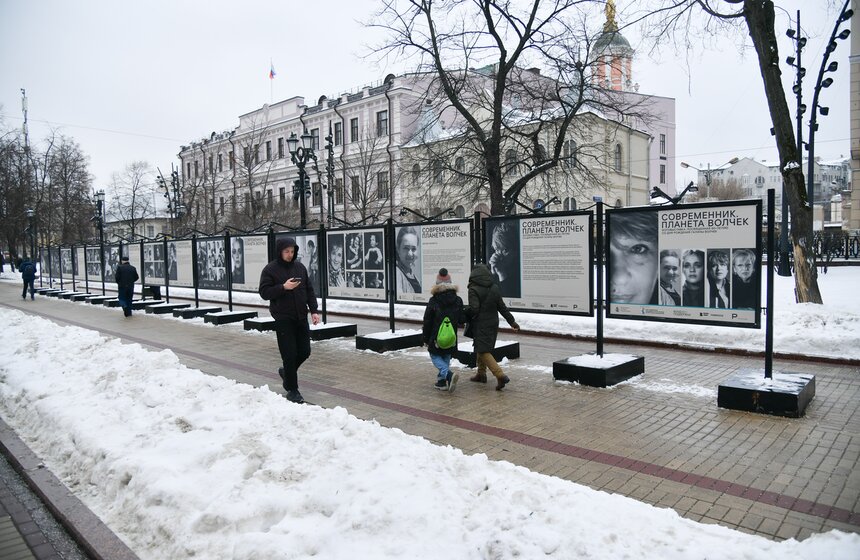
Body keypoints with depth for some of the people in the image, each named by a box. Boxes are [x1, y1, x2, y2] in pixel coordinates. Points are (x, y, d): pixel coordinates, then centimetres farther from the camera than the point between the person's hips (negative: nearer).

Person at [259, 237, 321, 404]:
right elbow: (264, 293, -8)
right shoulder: (270, 269, -4)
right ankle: (292, 390, 9)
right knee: (290, 354, -4)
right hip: (283, 319, -5)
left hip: (301, 317, 5)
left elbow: (309, 290, 12)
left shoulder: (300, 267, 10)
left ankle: (287, 372, 36)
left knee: (305, 351, 8)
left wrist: (314, 310, 4)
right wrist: (283, 287, -21)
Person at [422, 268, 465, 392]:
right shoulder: (458, 300, -2)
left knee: (435, 356, 8)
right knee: (446, 357, 18)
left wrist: (426, 339, 2)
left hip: (437, 337, -4)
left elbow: (427, 322, -8)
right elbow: (461, 320, 1)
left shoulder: (433, 301, -12)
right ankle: (442, 381, 17)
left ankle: (449, 374, -16)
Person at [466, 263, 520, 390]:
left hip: (481, 325, -7)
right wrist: (512, 321, 13)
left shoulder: (473, 289, -16)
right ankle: (481, 374, 31)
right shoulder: (494, 288, 4)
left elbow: (473, 309, -21)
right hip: (493, 323, 7)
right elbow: (502, 307, 6)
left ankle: (500, 375, -18)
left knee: (483, 351, -4)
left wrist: (464, 317, -3)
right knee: (481, 348, 22)